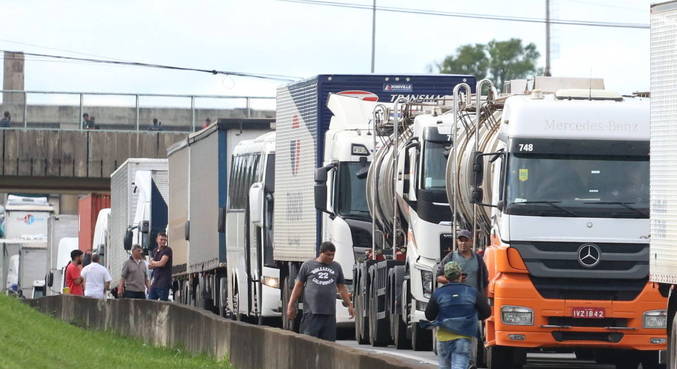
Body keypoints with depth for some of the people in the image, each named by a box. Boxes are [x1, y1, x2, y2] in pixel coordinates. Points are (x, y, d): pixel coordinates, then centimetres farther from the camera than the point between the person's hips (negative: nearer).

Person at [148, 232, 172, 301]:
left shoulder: (167, 250, -5)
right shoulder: (155, 251, 16)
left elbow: (162, 263, -15)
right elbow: (150, 266, 15)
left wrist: (153, 263, 3)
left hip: (163, 282, -7)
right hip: (155, 282, 7)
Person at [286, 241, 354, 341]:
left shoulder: (336, 267, 15)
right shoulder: (308, 266, 7)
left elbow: (342, 288, 20)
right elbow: (298, 286, 9)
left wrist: (349, 305, 11)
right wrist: (291, 306, 6)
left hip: (329, 314, 3)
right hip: (311, 312, -3)